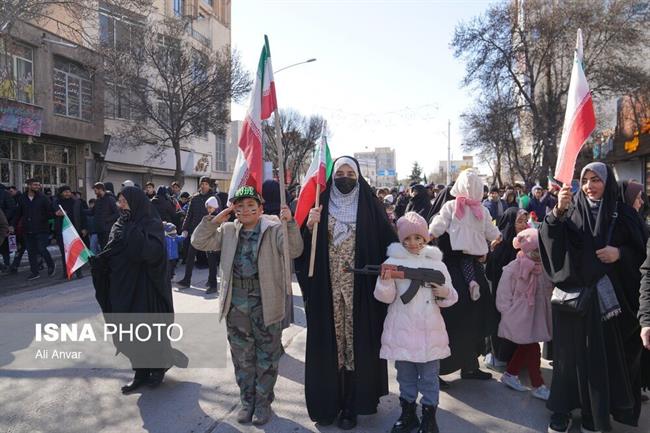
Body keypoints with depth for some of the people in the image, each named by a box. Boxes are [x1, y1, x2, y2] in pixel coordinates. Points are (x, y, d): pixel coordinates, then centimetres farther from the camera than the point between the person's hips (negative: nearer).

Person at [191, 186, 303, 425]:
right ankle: (247, 400, 32)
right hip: (237, 302, 3)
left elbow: (294, 251, -16)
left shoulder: (274, 229, -4)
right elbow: (199, 242, 4)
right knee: (242, 354, 15)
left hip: (266, 302, -3)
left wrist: (290, 224, -29)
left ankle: (263, 401, 28)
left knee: (267, 355, 9)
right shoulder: (228, 231, 8)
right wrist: (215, 220, -6)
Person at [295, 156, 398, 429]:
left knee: (356, 341, 5)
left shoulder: (369, 205, 2)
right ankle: (327, 402, 23)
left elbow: (387, 241, -2)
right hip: (326, 288, 1)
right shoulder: (321, 204, 5)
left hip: (360, 288, -1)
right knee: (328, 341, 7)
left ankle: (352, 405, 19)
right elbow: (304, 247, 2)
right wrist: (309, 226, -17)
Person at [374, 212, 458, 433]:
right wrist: (386, 281, -26)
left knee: (429, 376, 11)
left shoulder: (436, 263, 4)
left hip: (429, 331, 1)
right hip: (402, 331, -1)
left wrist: (445, 294, -15)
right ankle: (408, 413, 32)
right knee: (405, 375, 15)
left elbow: (451, 296, 7)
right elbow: (385, 297, -6)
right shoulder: (393, 262, -3)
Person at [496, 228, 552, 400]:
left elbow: (548, 291, 7)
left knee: (525, 347, 16)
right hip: (520, 317, -6)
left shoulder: (544, 268, -2)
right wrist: (510, 313, -10)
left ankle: (510, 374, 33)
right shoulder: (513, 269, -16)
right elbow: (503, 295, -11)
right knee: (532, 349, -2)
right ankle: (538, 386, 12)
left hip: (537, 315, 6)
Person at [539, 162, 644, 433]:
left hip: (606, 295, 1)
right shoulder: (572, 210, 1)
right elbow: (549, 239, -13)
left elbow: (640, 252, 9)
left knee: (601, 353, 8)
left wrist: (620, 253, -12)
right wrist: (557, 212, -29)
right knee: (569, 352, 5)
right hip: (572, 292, -1)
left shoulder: (622, 214, 4)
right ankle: (562, 411, 16)